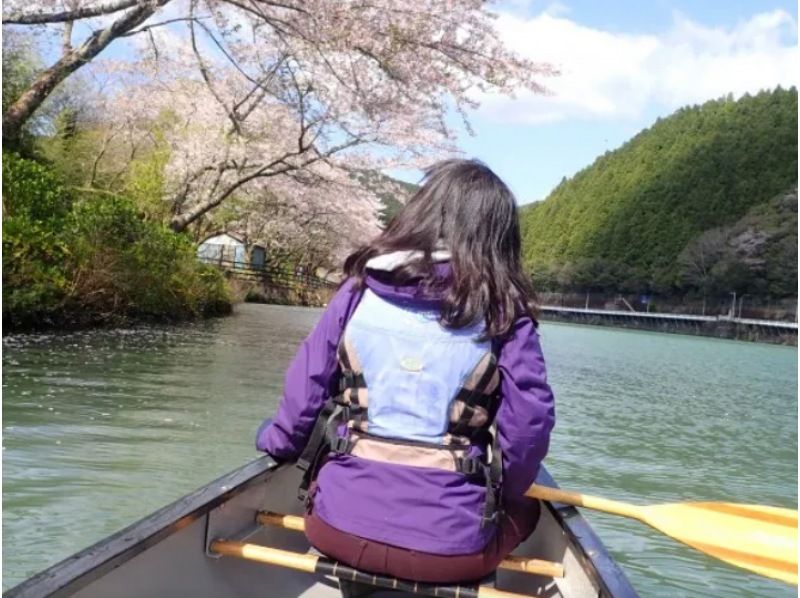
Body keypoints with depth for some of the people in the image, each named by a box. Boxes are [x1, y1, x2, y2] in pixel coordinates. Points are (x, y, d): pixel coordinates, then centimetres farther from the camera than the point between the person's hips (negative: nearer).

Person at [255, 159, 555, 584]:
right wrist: (498, 495, 10)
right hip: (452, 547, -2)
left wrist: (277, 440, 22)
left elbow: (306, 386, 1)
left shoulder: (360, 288, -2)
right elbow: (529, 427, -10)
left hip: (339, 527, 2)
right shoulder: (504, 309, -7)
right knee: (525, 510, 30)